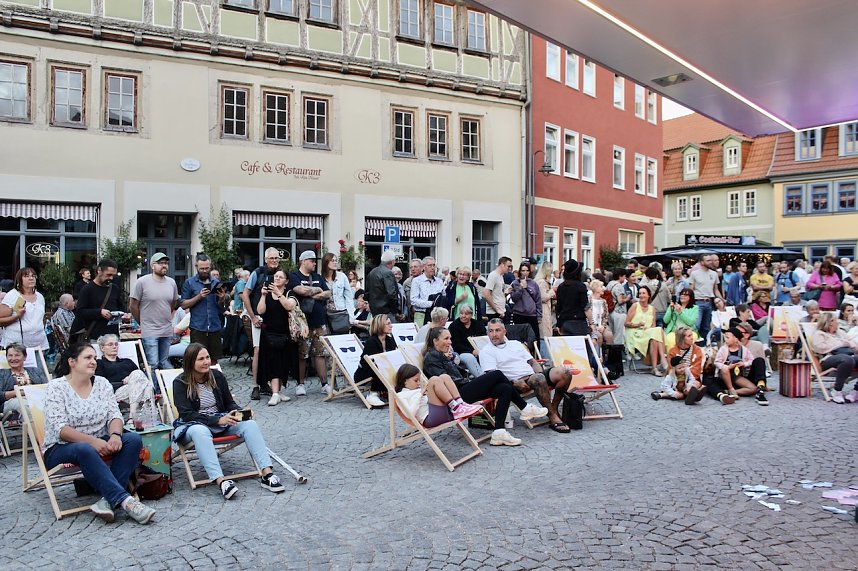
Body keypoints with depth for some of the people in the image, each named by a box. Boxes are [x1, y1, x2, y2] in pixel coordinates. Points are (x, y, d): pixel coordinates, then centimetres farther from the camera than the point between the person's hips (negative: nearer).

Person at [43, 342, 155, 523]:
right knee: (85, 450, -38)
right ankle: (125, 500, -43)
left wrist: (115, 435, -22)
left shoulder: (102, 383, 7)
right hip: (62, 448, -5)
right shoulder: (56, 387, -7)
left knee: (133, 439, -22)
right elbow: (59, 428, -16)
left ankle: (109, 499, -31)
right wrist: (93, 441, -28)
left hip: (99, 443, 5)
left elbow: (114, 415, 1)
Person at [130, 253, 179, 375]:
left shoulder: (171, 282, 7)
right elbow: (133, 305, -3)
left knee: (164, 363, 13)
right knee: (153, 364, -7)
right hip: (149, 331, -5)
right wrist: (143, 322, 4)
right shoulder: (142, 282, -8)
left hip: (167, 331, 5)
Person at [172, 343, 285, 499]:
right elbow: (187, 414, -15)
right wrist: (217, 420, -26)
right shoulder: (180, 383, -6)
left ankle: (267, 474, -33)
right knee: (200, 431, -40)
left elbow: (229, 403, 13)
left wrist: (238, 413, -11)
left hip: (221, 421, 4)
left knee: (250, 424, -22)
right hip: (193, 424, -4)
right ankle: (220, 481, -50)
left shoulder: (217, 376, 5)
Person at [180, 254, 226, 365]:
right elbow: (184, 305, -3)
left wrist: (222, 299, -7)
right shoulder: (189, 283, 2)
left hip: (215, 327, 3)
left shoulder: (216, 282, 11)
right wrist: (199, 296, -16)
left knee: (214, 360, 7)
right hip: (198, 328, -3)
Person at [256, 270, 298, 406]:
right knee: (273, 363, -9)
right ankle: (275, 394, -14)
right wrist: (263, 295, -14)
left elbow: (289, 306, -20)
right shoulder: (267, 295, 7)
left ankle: (277, 392, 20)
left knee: (282, 364, 7)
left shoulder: (289, 294, 2)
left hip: (285, 335, 1)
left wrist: (278, 293, -25)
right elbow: (260, 311, -7)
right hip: (269, 334, 0)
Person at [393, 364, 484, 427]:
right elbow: (410, 413, -8)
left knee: (444, 377, -1)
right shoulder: (401, 395, 10)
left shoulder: (419, 389, 33)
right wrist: (420, 394, -5)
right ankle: (456, 408, -24)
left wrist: (428, 391, 13)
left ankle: (461, 405, -18)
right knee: (434, 380, -19)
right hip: (429, 418, -7)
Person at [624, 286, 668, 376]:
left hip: (649, 333, 4)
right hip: (635, 334, -4)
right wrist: (637, 325, -17)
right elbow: (626, 323, -1)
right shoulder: (635, 306, 4)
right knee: (657, 333, -30)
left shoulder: (652, 309, 17)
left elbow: (653, 325, 11)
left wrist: (648, 328, -11)